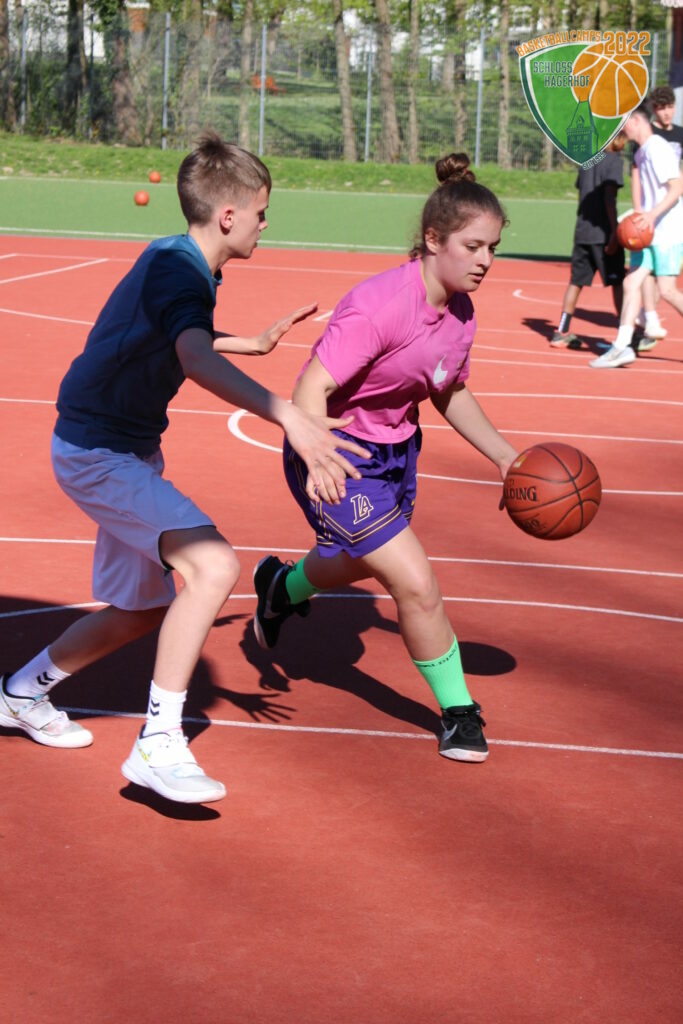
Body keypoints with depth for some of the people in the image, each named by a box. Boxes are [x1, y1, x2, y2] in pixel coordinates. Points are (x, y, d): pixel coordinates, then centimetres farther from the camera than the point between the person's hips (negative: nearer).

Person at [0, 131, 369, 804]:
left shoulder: (174, 262, 8)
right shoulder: (178, 270, -22)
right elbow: (197, 361, -44)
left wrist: (256, 343, 34)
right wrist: (292, 419, -56)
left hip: (123, 450, 10)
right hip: (98, 453, -10)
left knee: (143, 608, 19)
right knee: (213, 566, -26)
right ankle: (158, 744, -23)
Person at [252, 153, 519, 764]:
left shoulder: (461, 312, -5)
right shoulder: (380, 306, -31)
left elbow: (451, 394, 12)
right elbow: (311, 387, -35)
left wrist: (505, 456, 5)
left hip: (397, 449, 9)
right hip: (337, 456, -9)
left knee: (360, 563, 31)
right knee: (416, 582, -15)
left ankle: (281, 586, 65)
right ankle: (459, 712, 5)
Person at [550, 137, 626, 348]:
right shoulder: (614, 161, -8)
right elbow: (609, 198, -17)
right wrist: (614, 232, -18)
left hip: (581, 233, 7)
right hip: (603, 234, -7)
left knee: (576, 281, 10)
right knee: (618, 282, 1)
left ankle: (562, 332, 10)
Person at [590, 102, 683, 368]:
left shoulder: (658, 149, -14)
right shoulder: (640, 153, 13)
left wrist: (653, 215, -27)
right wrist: (638, 212, 5)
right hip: (648, 232, 9)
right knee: (631, 283, 2)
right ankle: (622, 346, 1)